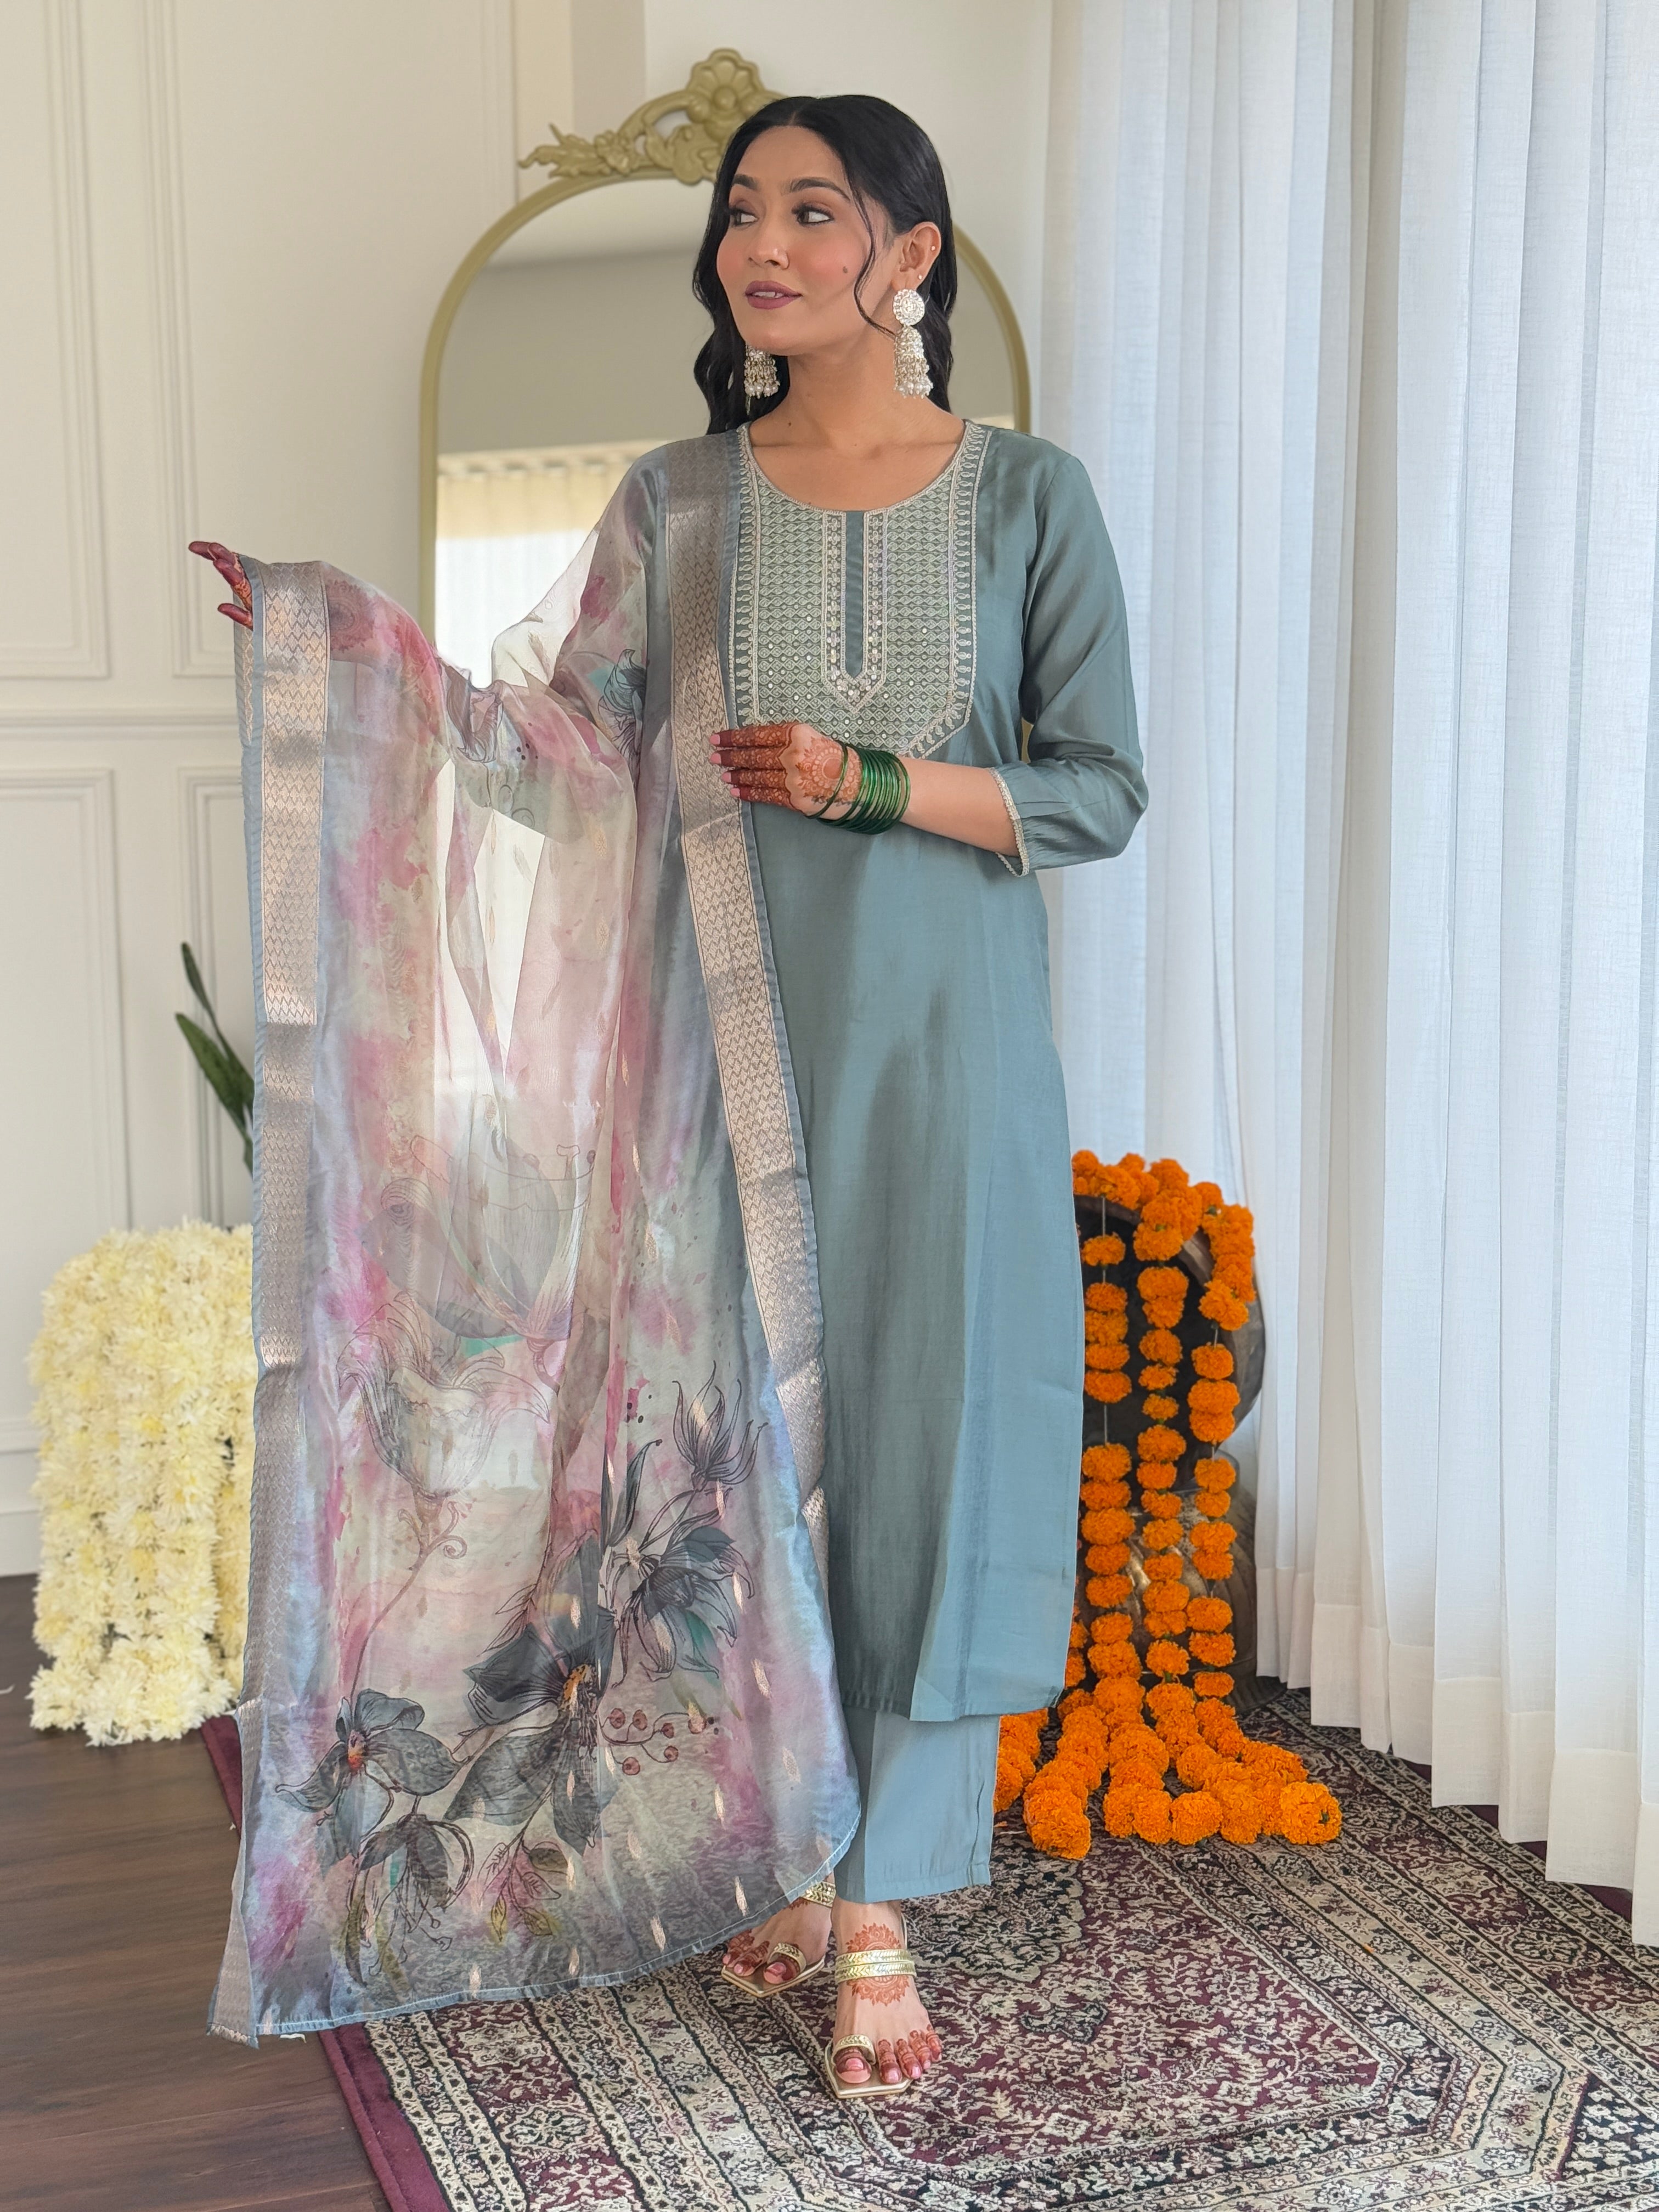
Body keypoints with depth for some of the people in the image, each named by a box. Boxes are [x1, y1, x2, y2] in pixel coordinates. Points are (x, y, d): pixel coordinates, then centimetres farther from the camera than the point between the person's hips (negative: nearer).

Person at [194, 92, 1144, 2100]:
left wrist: (872, 781, -13)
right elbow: (563, 762, 1)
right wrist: (358, 646, -11)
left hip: (943, 1047, -1)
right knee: (748, 1426, 6)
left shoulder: (1025, 495, 1)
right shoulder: (674, 506, 6)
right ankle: (790, 1854, 23)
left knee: (922, 1427, 0)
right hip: (733, 1044, 2)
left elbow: (1100, 790, 0)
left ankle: (881, 1909, 10)